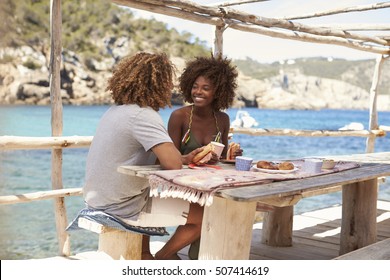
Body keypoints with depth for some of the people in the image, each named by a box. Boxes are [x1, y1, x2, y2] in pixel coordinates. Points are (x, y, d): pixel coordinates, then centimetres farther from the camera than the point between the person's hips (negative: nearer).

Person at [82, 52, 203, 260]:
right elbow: (172, 164, -31)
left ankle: (145, 256, 34)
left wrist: (185, 159, 4)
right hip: (123, 207, -9)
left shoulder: (116, 110, 8)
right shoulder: (143, 115, -21)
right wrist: (179, 158, -7)